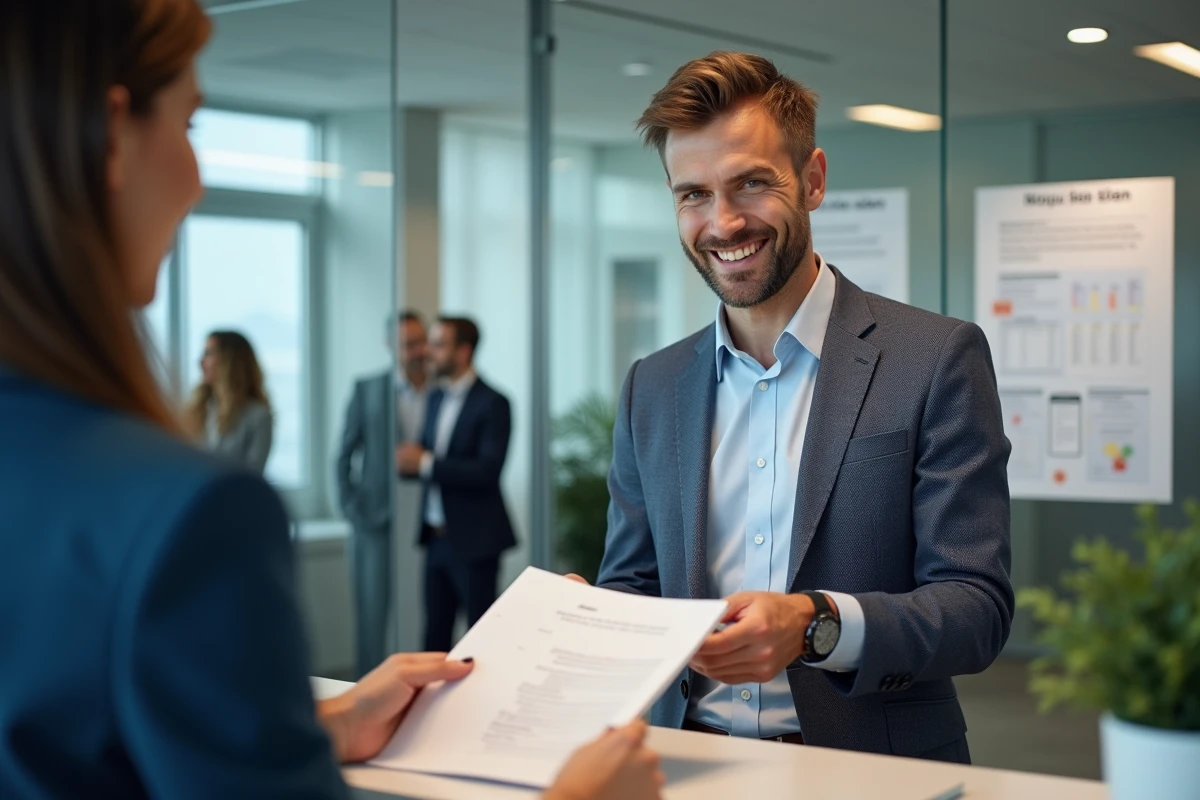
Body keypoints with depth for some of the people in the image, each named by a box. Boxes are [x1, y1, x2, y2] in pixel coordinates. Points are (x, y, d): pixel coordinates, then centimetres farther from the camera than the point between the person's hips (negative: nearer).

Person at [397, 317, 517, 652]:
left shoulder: (492, 404, -11)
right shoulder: (437, 398, 12)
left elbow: (488, 471, -21)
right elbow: (428, 457, 14)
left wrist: (427, 464, -21)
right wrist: (411, 460, -8)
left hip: (473, 540, -7)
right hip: (437, 537, 7)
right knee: (435, 634, 11)